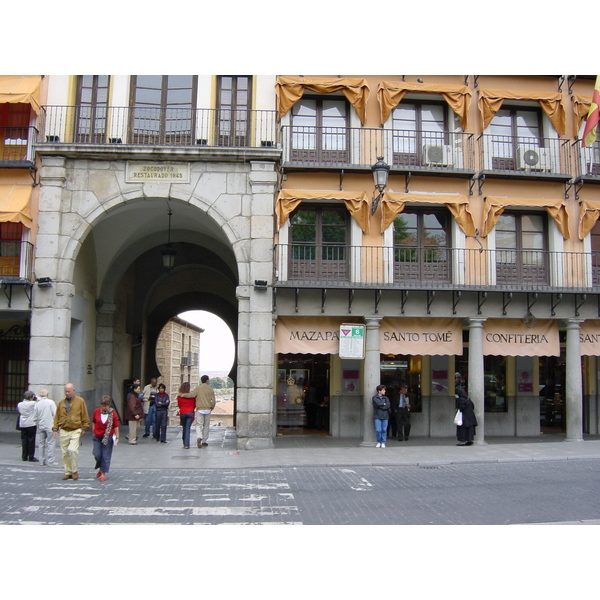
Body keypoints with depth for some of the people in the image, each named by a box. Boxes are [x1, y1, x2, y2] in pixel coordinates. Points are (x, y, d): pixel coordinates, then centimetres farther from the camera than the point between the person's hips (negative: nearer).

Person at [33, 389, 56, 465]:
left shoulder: (37, 404, 2)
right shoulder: (51, 402, -8)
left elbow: (35, 418, 6)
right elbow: (55, 414, -11)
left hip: (40, 426, 4)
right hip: (49, 426, -4)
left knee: (41, 443, 12)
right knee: (50, 443, 0)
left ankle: (42, 460, 16)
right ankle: (50, 461, -1)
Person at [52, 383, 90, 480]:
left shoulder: (80, 401, 1)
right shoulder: (61, 402, 10)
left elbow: (85, 416, 3)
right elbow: (57, 417, 13)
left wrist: (84, 428, -2)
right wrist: (55, 429, 5)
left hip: (75, 431, -4)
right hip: (63, 431, 4)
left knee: (72, 450, -18)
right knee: (65, 453, 5)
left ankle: (74, 471, -1)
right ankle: (68, 472, 18)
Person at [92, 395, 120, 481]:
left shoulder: (113, 413, -10)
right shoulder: (97, 411, -1)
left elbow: (116, 426, -7)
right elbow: (93, 421, 15)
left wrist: (117, 438, -9)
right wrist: (94, 431, 7)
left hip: (108, 438, -2)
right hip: (97, 437, 3)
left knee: (106, 456, 0)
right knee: (97, 455, -1)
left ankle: (103, 473, 10)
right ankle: (100, 468, 26)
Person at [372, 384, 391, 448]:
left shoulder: (386, 398, 13)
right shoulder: (374, 398, 5)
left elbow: (388, 406, -1)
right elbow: (377, 404, -12)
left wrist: (381, 406, -8)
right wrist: (384, 404, -1)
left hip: (385, 416, 3)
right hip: (377, 416, -3)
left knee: (384, 430, 0)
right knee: (378, 430, -7)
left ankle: (383, 443, 10)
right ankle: (378, 442, 11)